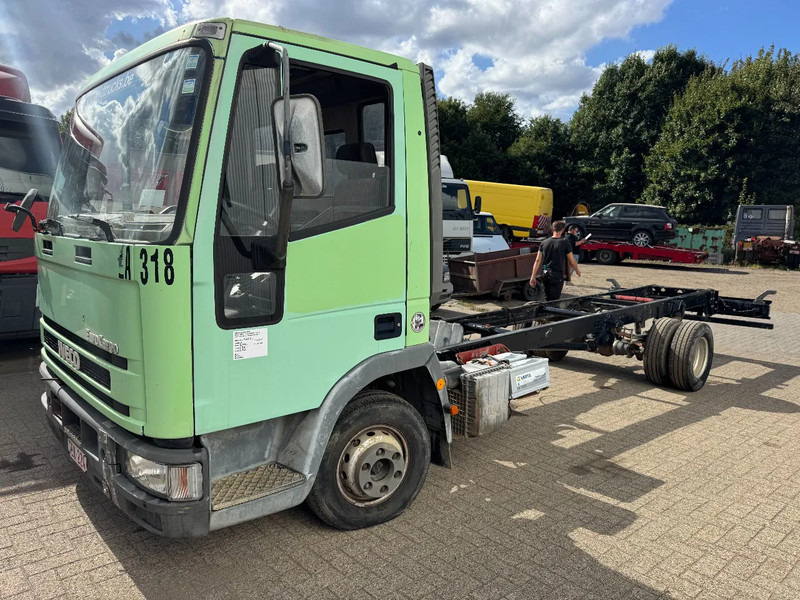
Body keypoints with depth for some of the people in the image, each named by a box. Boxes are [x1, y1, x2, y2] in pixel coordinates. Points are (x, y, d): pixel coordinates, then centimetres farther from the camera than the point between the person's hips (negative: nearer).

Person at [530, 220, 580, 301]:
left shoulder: (544, 243, 6)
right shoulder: (565, 243, -6)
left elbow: (538, 260, 4)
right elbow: (572, 262, 0)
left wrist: (533, 276, 6)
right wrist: (577, 271, 20)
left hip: (545, 274, 5)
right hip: (557, 275, -5)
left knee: (548, 299, 18)